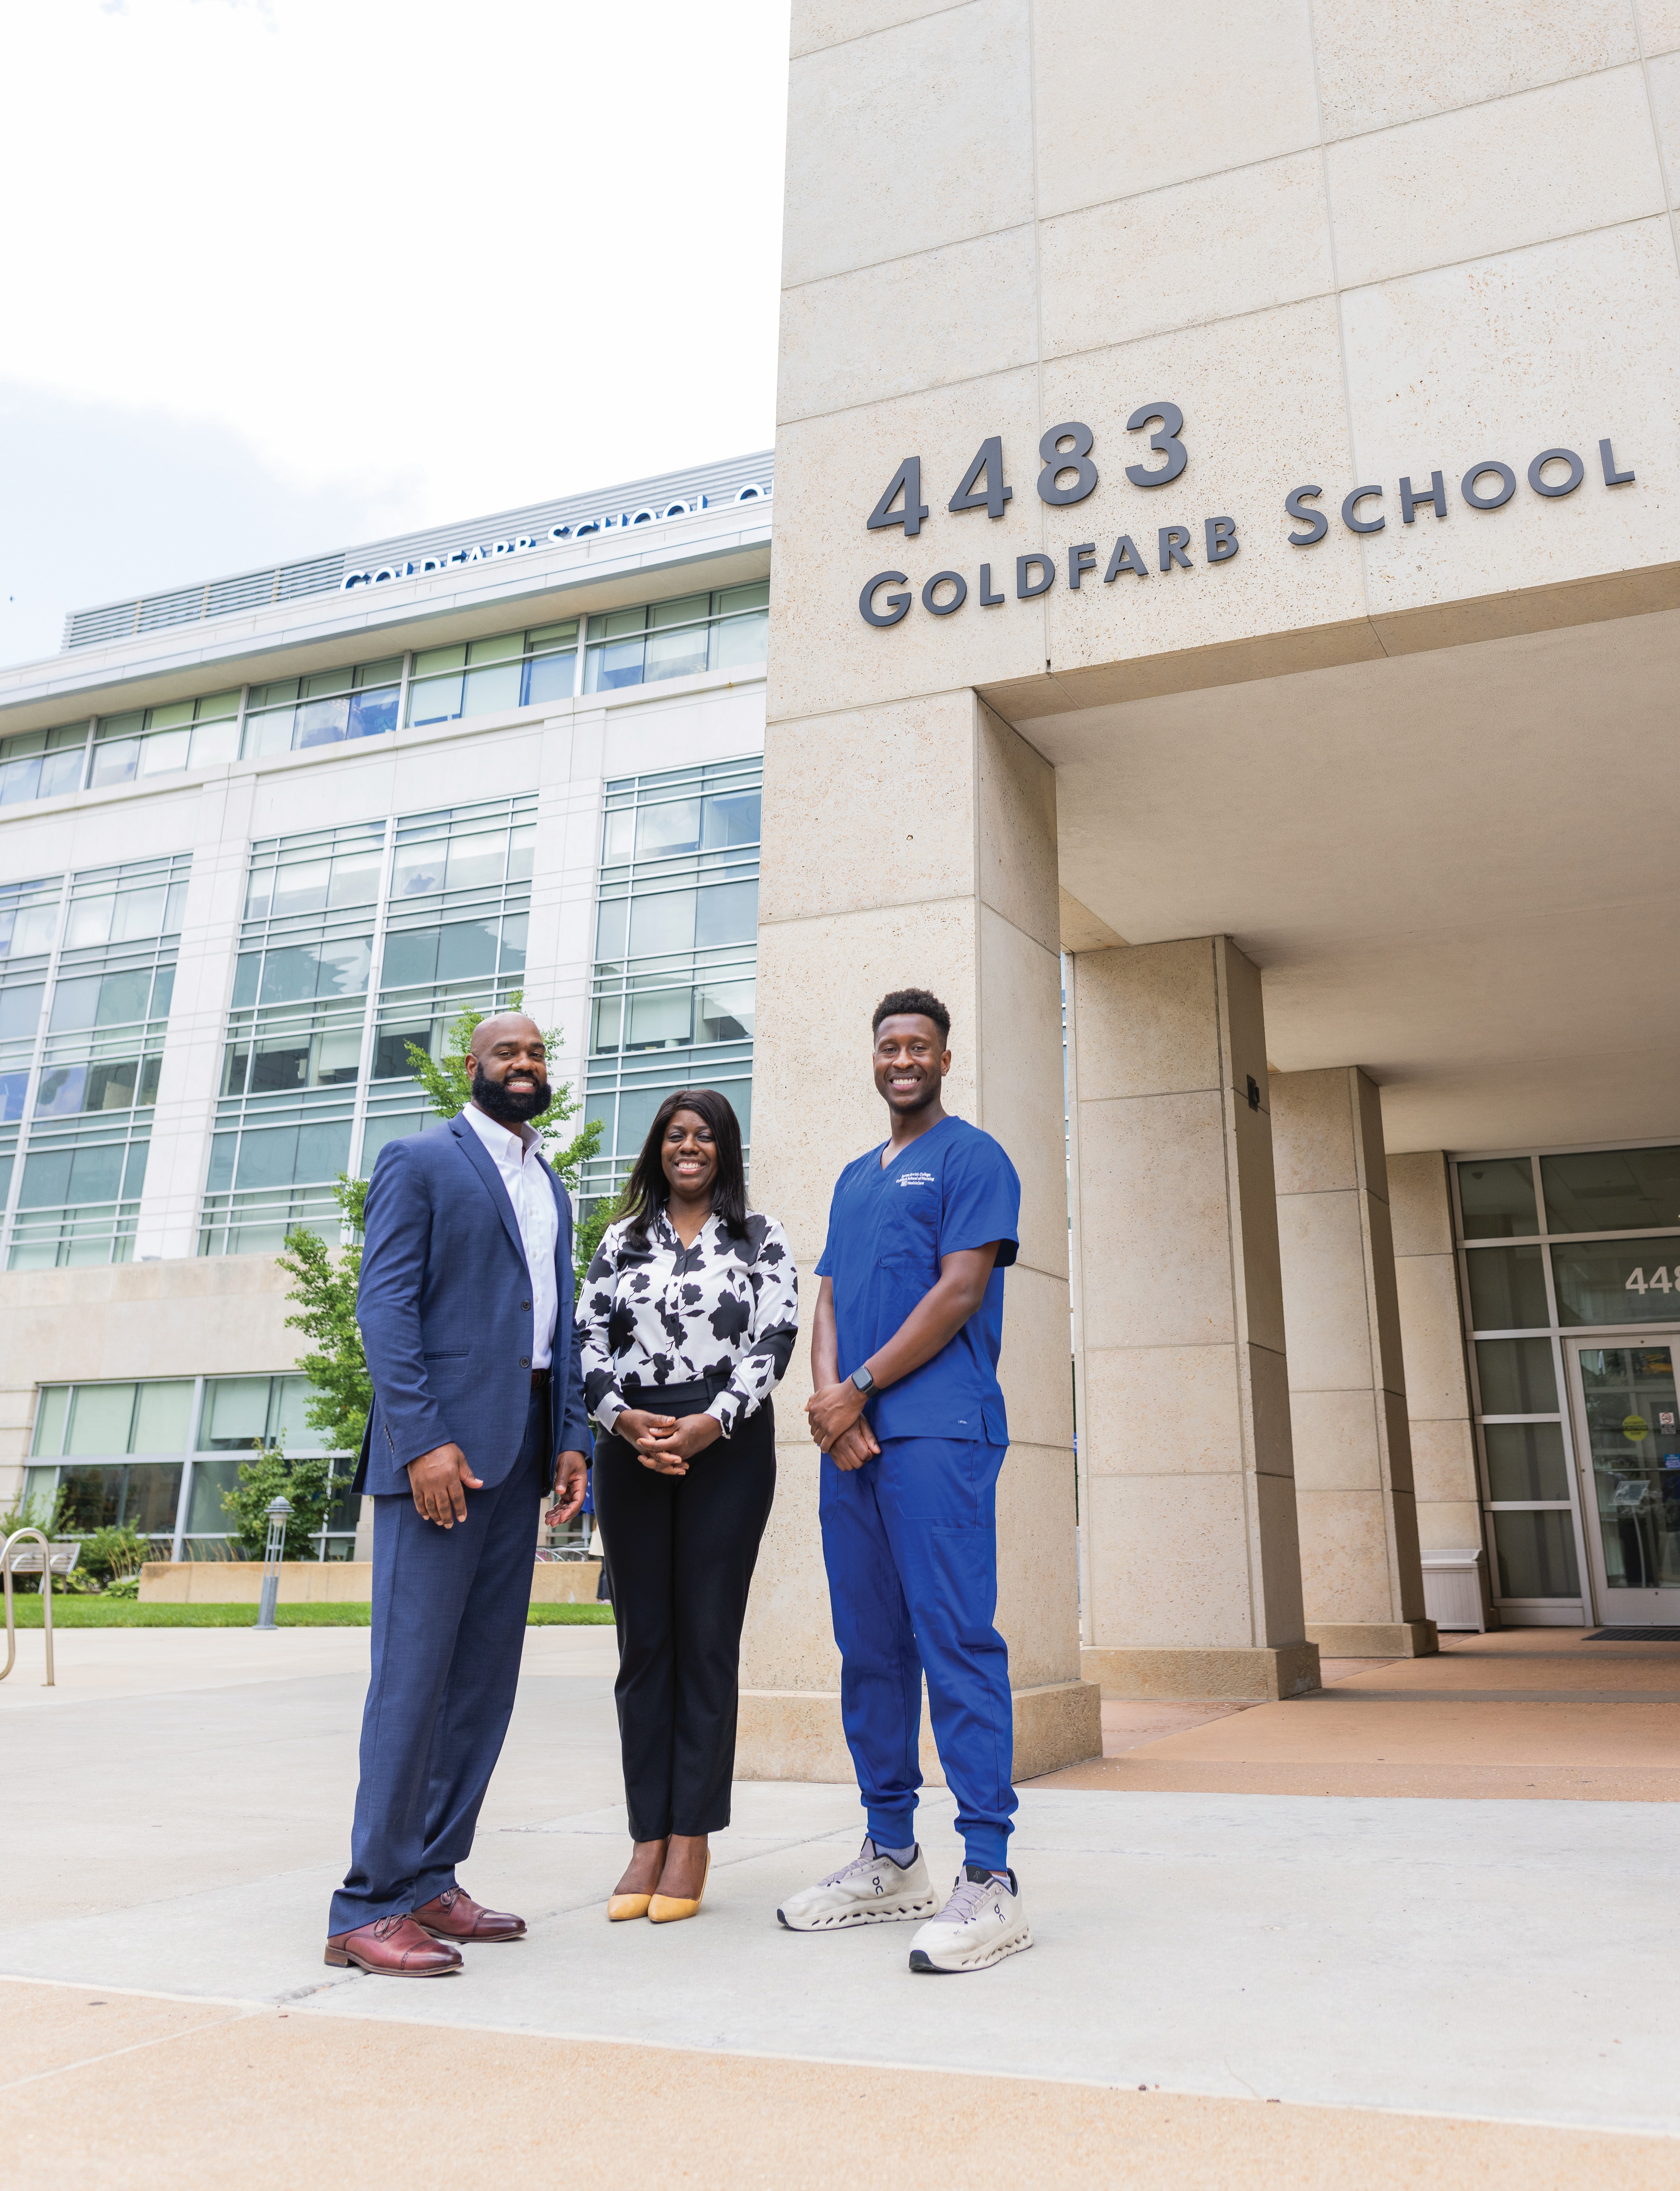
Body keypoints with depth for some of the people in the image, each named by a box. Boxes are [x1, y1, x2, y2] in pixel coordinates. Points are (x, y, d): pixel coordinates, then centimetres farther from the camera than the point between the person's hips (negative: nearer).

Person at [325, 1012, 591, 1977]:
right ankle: (371, 1906, 3)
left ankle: (430, 1882, 18)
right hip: (442, 1447, -7)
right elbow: (385, 1305, -8)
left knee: (486, 1678, 8)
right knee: (414, 1673, -6)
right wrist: (424, 1440, -17)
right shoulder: (420, 1162, 1)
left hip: (520, 1454, 7)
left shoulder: (552, 1189, 21)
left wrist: (571, 1438, 8)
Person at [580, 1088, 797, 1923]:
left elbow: (773, 1339, -2)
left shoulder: (760, 1240, 8)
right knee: (643, 1639, 3)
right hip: (630, 1444, 3)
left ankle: (692, 1839, 6)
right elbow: (589, 1338, 8)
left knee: (707, 1636, -2)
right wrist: (623, 1418, -9)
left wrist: (711, 1423, -14)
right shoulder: (622, 1241, 15)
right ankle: (647, 1837, 10)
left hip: (727, 1445, -2)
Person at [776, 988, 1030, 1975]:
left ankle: (990, 1878, -4)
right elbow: (831, 1302, 17)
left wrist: (859, 1390, -10)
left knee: (957, 1640, -9)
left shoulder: (972, 1157, 2)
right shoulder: (854, 1178, 24)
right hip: (851, 1439, 7)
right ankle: (891, 1857, 20)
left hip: (937, 1431, -7)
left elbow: (960, 1291, -9)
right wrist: (828, 1398, -2)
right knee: (870, 1650, 10)